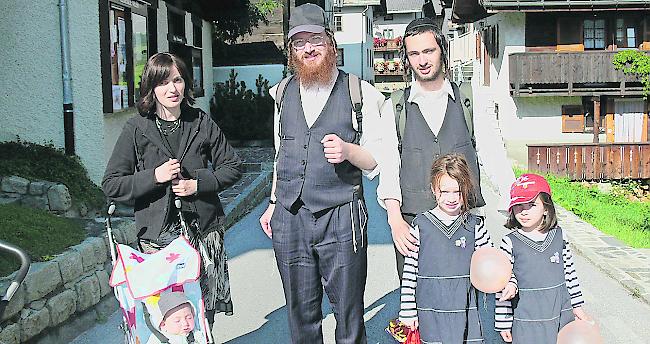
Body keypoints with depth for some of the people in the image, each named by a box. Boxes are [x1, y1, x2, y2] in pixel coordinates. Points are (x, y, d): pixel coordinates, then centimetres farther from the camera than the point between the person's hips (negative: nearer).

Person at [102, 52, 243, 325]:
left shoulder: (202, 123, 5)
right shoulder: (136, 129, -1)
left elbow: (232, 167, 10)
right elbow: (111, 185, -1)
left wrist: (198, 183, -6)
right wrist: (154, 176, -15)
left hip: (204, 232, 2)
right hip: (157, 238, -2)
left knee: (204, 318, 7)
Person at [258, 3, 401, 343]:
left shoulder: (359, 92, -1)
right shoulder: (283, 92, 12)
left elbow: (376, 160, 0)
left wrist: (348, 151, -20)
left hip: (341, 217, -4)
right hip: (289, 218, 4)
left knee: (349, 315, 5)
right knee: (300, 315, 14)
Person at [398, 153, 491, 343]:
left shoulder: (475, 225, 3)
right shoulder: (420, 225, -2)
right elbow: (409, 270, 1)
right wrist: (408, 311, 1)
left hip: (466, 310, 1)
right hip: (431, 312, -1)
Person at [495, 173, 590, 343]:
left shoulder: (559, 235, 1)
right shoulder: (510, 243, -9)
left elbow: (570, 272, 12)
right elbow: (502, 287, -5)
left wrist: (578, 307, 14)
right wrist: (503, 323, -3)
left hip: (562, 316, 3)